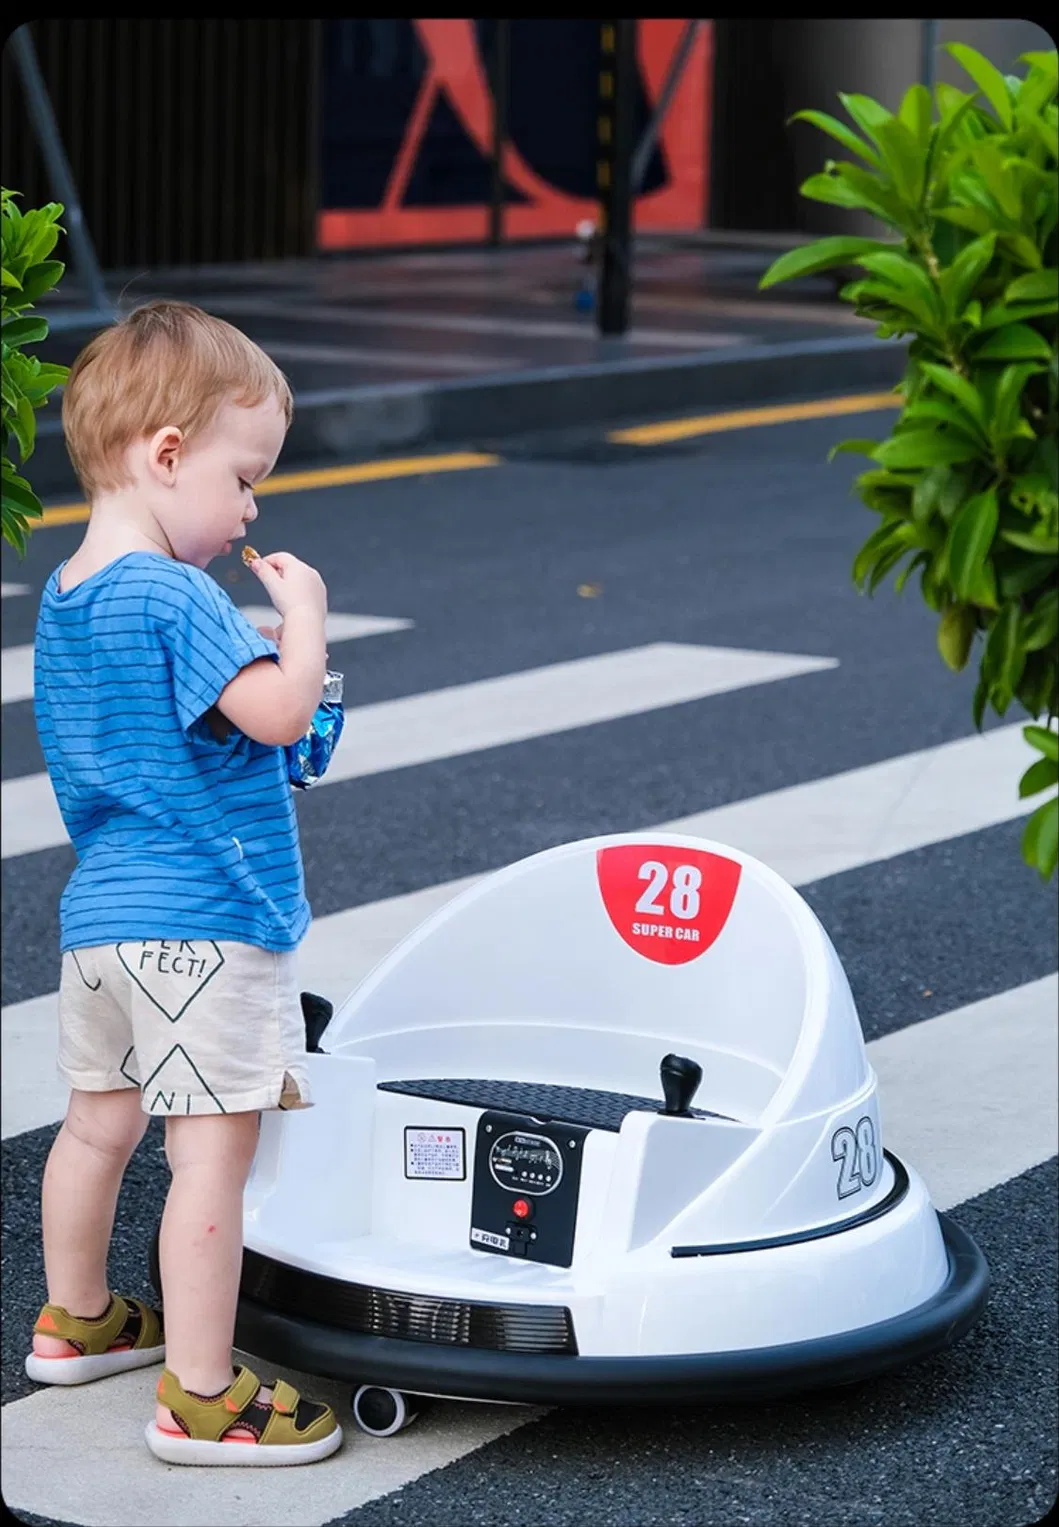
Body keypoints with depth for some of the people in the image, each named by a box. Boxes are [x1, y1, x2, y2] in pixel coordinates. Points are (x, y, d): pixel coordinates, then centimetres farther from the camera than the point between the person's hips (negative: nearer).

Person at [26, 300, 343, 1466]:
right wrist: (302, 611, -10)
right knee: (213, 1152, -5)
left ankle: (75, 1320, 40)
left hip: (100, 913, 10)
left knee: (98, 1121, 23)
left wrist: (254, 748, 15)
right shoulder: (172, 596, -18)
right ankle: (199, 1397, -2)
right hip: (201, 922, -10)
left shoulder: (63, 597, 11)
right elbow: (280, 711, -26)